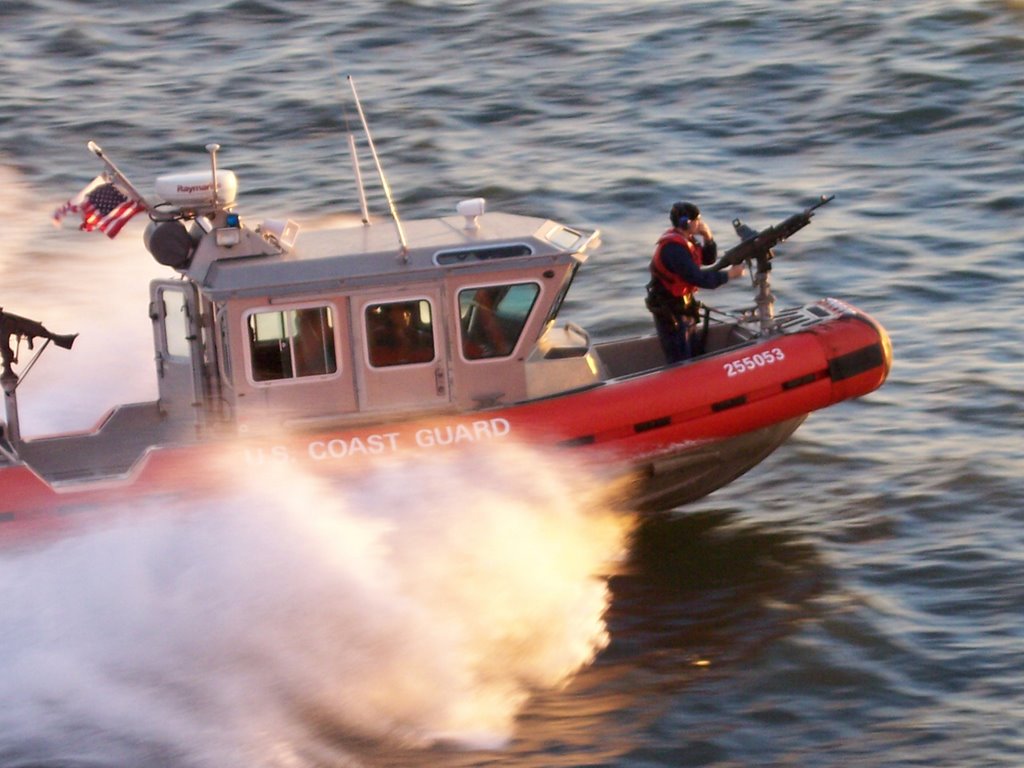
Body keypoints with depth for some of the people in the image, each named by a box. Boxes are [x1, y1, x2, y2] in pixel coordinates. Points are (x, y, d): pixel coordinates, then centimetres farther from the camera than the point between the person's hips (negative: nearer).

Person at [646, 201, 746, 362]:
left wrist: (708, 238, -6)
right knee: (681, 363, -5)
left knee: (696, 355, 18)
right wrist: (729, 275, -22)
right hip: (669, 312, -10)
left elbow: (709, 259, 12)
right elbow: (698, 278, -29)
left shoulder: (685, 239, 5)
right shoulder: (673, 247, -26)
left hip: (683, 307, 10)